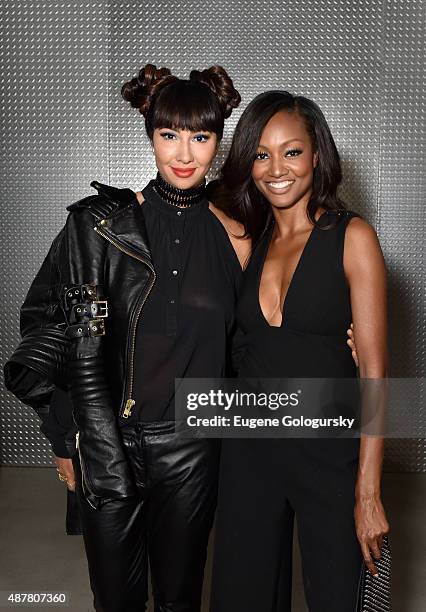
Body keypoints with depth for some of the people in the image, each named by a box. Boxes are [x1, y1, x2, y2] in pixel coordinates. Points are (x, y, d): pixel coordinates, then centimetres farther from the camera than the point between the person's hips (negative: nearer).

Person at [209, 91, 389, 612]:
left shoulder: (352, 236, -9)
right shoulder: (248, 240, 5)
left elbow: (374, 370, -12)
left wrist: (368, 494, -14)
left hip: (329, 449, -4)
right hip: (248, 447, 4)